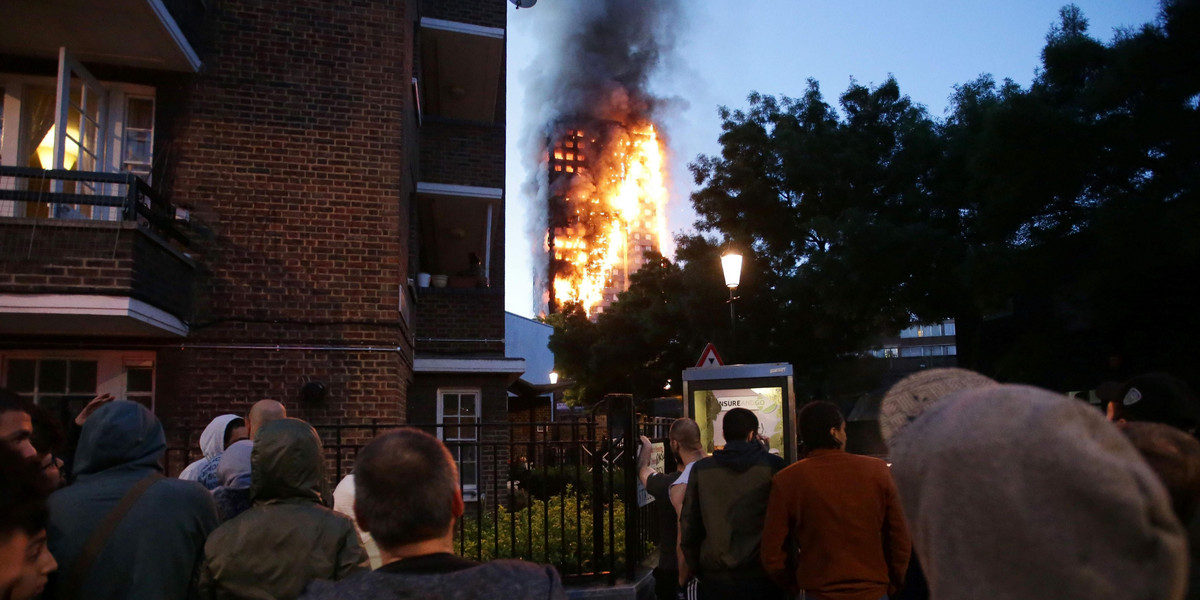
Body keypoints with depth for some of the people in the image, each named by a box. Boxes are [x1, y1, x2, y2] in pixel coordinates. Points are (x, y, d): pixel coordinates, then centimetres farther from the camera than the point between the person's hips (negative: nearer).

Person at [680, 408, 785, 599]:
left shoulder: (701, 469, 0)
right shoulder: (772, 465, -5)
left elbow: (688, 525, 1)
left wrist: (696, 570, 11)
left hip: (714, 578, 1)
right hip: (760, 576, -1)